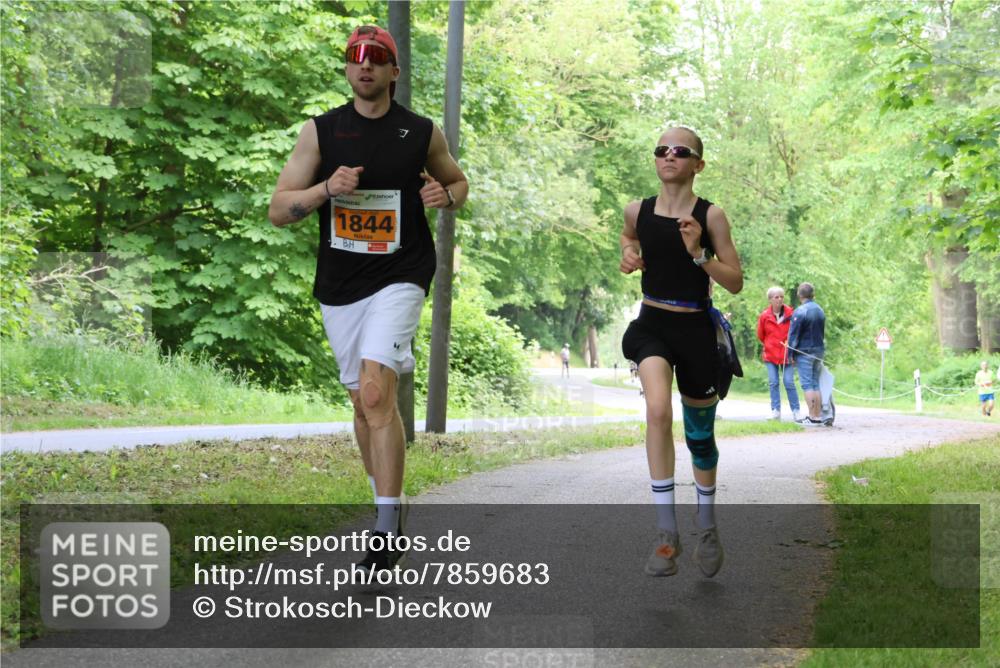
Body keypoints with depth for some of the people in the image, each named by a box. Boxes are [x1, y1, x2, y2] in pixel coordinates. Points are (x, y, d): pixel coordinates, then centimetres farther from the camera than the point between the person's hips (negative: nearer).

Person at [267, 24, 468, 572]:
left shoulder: (423, 133, 2)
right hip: (339, 284, 3)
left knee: (376, 393, -19)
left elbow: (458, 181, 19)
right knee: (362, 401, 13)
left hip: (400, 277, -3)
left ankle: (388, 531, -16)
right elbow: (278, 211, 1)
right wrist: (327, 188, -17)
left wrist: (446, 196, -4)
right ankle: (387, 508, 32)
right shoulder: (320, 131, 3)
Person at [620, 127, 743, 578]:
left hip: (695, 329, 0)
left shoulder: (710, 216, -7)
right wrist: (628, 253, 3)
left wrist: (698, 254, -20)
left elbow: (736, 283, -5)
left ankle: (707, 526, 39)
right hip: (652, 324, 1)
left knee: (700, 435, 13)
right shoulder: (638, 211, 1)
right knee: (658, 411, -28)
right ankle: (666, 532, -23)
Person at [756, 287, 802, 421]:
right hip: (771, 355, 2)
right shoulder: (764, 316, 0)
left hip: (787, 354, -2)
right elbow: (760, 335, 13)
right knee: (773, 383, 0)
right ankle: (775, 411, 5)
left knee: (789, 383, -5)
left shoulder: (790, 313, -4)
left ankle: (795, 411, 2)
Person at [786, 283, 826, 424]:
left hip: (804, 352, -7)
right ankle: (819, 416, 10)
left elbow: (793, 334, -11)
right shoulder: (820, 311, 11)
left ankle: (812, 417, -10)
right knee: (816, 384, 11)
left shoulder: (799, 312, -12)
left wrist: (791, 354, -6)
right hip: (819, 351, 7)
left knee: (807, 384, -6)